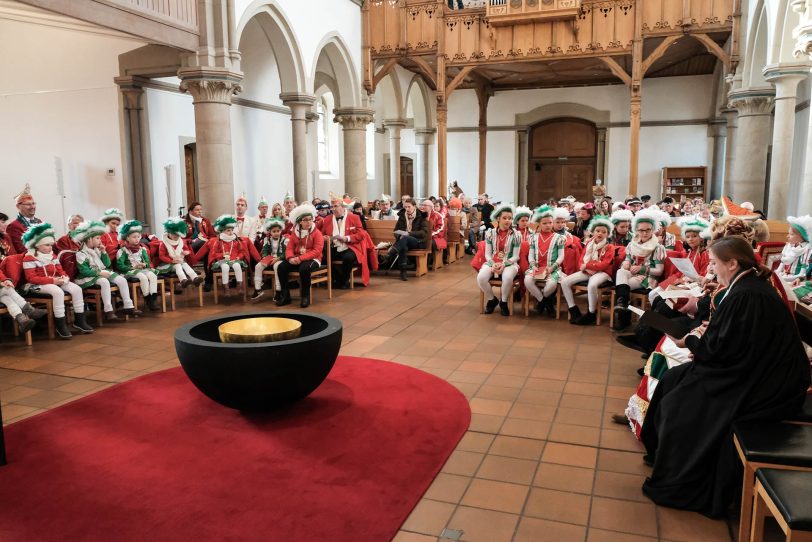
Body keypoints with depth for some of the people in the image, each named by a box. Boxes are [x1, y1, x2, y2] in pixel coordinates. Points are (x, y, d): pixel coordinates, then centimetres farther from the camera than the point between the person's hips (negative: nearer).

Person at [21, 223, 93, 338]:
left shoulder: (52, 255, 14)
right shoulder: (29, 258, -9)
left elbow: (60, 270, 17)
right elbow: (31, 278, -15)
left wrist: (64, 277, -9)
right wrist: (52, 280, -23)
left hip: (55, 281, 7)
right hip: (38, 285, -7)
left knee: (76, 289, -14)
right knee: (58, 292, -36)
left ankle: (79, 321, -8)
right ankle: (61, 325, -29)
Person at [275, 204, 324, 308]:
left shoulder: (317, 233, -7)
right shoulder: (295, 233, 9)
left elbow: (317, 251, -16)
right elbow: (290, 248, 5)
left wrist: (301, 258, -24)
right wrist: (290, 258, -19)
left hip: (312, 259, -5)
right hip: (296, 259, 5)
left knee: (304, 268, -38)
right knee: (281, 267, -17)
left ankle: (305, 296, -19)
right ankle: (285, 295, -5)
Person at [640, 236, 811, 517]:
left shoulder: (744, 296, -25)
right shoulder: (753, 286, 7)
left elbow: (720, 349, -22)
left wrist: (690, 341, -6)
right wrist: (709, 332, 3)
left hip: (762, 387, -10)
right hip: (765, 375, 10)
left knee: (682, 405, -2)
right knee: (674, 380, 11)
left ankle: (678, 484, 15)